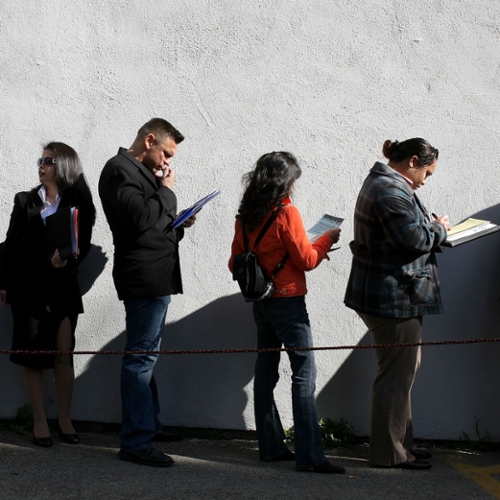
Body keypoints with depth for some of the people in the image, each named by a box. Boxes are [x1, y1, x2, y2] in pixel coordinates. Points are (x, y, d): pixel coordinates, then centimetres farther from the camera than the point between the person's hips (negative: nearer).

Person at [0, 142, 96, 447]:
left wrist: (67, 260, -23)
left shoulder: (78, 202, 5)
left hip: (63, 286, -1)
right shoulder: (25, 201, 9)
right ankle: (40, 421, 10)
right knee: (33, 356, 2)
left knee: (63, 354, -3)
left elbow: (84, 244, -2)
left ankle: (65, 419, 9)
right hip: (29, 285, 1)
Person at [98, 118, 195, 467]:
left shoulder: (140, 172, 20)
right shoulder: (121, 170, -11)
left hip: (156, 278, 11)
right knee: (141, 357, -9)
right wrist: (167, 190, -11)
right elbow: (140, 218, -24)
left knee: (147, 355, 18)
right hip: (145, 278, -11)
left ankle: (149, 425, 29)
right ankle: (136, 443, -7)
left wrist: (178, 224, 8)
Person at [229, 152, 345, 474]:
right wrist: (327, 239, 4)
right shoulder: (287, 213, -15)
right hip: (288, 302, -8)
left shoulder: (245, 217, 5)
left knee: (265, 372, 12)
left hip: (260, 302, 8)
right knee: (304, 375, -6)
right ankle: (309, 456, -8)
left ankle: (271, 447, 18)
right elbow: (307, 260, -11)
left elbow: (236, 263, 11)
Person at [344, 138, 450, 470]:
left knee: (403, 368, 19)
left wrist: (431, 229, 8)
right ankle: (389, 453, 7)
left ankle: (400, 441, 29)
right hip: (394, 297, -12)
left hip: (386, 294, 12)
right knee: (397, 374, -3)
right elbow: (414, 240, -24)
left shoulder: (381, 183, 17)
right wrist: (440, 229, -6)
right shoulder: (390, 190, -19)